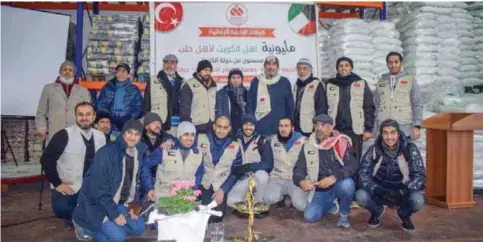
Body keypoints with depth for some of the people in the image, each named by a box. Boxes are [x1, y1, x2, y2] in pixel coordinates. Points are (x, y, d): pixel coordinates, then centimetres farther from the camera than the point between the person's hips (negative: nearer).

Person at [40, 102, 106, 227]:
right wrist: (57, 183, -14)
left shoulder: (100, 136, 2)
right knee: (62, 208, -31)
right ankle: (75, 219, 7)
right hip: (68, 189, -4)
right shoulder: (65, 135, -13)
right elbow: (46, 159, -12)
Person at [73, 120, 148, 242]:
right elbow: (98, 188, -25)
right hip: (97, 204, -7)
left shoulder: (138, 153, -1)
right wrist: (114, 214, -22)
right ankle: (84, 225, 4)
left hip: (119, 203, 7)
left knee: (139, 228, 0)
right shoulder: (107, 152, -24)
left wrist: (133, 205, 0)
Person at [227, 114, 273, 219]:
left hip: (259, 176, -2)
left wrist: (247, 167, -26)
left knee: (261, 175, -37)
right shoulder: (236, 141, 2)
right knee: (231, 201, -23)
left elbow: (268, 164, -15)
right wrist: (236, 170, -16)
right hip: (243, 179, 2)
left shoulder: (262, 141, -8)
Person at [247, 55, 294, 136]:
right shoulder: (256, 81, 6)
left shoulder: (284, 82, 5)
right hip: (260, 127, 0)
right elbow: (249, 104, 7)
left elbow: (290, 105, 8)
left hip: (280, 127, 0)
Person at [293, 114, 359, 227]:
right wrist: (301, 181, -23)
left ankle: (344, 215, -4)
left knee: (347, 184, -35)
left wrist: (334, 178, -33)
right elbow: (299, 169, -1)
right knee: (310, 216, -14)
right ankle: (330, 205, 20)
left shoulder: (342, 143, -11)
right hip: (320, 191, 3)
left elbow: (353, 165, -20)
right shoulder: (308, 146, -2)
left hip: (338, 186, -3)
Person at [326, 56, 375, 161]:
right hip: (335, 130, 1)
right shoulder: (330, 85, 9)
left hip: (355, 131, -1)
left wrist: (368, 129, -4)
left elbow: (369, 108, 3)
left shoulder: (361, 84, 6)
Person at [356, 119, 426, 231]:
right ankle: (377, 211, 10)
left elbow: (419, 175, -17)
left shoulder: (410, 149, -12)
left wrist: (405, 190, -35)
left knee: (418, 200, -31)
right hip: (379, 192, 1)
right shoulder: (374, 150, -11)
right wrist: (376, 190, -35)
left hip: (402, 193, 0)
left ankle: (404, 214, 8)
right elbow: (363, 174, -17)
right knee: (360, 196, -28)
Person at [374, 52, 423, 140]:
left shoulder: (410, 80, 7)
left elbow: (417, 105, 2)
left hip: (404, 127, -2)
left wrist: (417, 126, -8)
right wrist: (375, 128, 10)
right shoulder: (381, 82, 15)